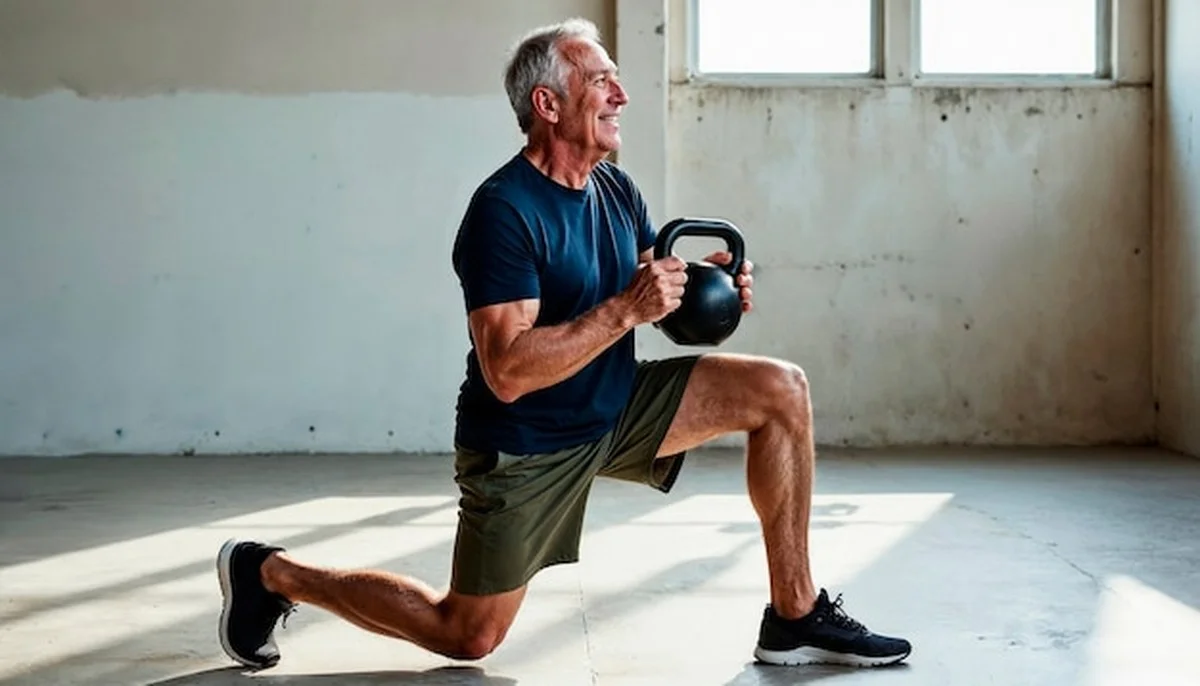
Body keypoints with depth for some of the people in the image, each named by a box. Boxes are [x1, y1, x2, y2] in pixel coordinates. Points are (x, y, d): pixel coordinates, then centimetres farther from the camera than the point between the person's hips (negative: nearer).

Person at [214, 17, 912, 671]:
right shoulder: (503, 211, -23)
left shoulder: (615, 190, 2)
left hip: (618, 406, 7)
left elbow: (659, 296, 13)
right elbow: (507, 372, -30)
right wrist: (627, 309, -32)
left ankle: (796, 617, 0)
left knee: (782, 390, -6)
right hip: (524, 444, -7)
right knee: (468, 636, 4)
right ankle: (270, 572, 22)